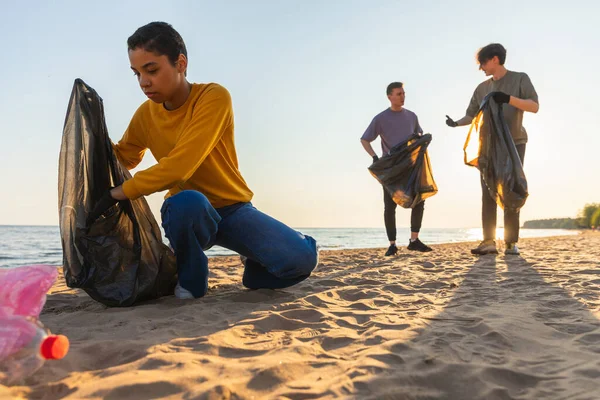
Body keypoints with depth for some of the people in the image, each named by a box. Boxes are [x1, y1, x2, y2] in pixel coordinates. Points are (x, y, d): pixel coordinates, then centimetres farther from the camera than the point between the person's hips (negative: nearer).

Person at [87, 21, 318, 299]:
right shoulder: (145, 115, 0)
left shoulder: (214, 97, -19)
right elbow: (122, 161, 18)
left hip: (233, 208, -2)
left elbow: (178, 168, -28)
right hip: (189, 214, 3)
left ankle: (255, 268, 12)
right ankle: (191, 281, -6)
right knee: (186, 202, -37)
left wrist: (117, 194, -21)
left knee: (301, 258, -25)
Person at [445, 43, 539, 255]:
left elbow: (534, 106, -6)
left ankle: (511, 242, -2)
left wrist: (509, 99, -22)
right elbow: (472, 115, 14)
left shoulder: (520, 79, 4)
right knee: (488, 193, -6)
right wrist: (457, 123, -8)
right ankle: (489, 241, -8)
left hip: (514, 143, -3)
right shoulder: (482, 88, 14)